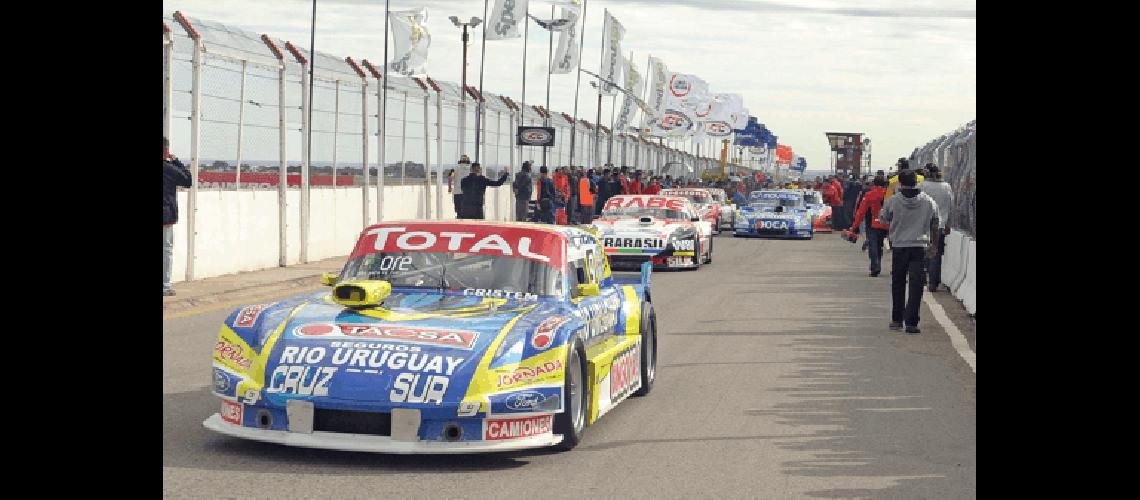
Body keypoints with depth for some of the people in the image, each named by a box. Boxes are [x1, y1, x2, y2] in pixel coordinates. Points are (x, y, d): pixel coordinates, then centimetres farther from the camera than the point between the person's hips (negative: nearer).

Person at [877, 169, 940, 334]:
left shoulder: (893, 201, -8)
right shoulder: (929, 202, -4)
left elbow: (883, 218, 7)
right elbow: (935, 225, 8)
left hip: (899, 247, 0)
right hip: (920, 247, 0)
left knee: (898, 284, 15)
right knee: (916, 285, 1)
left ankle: (897, 319, 22)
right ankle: (911, 322, -5)